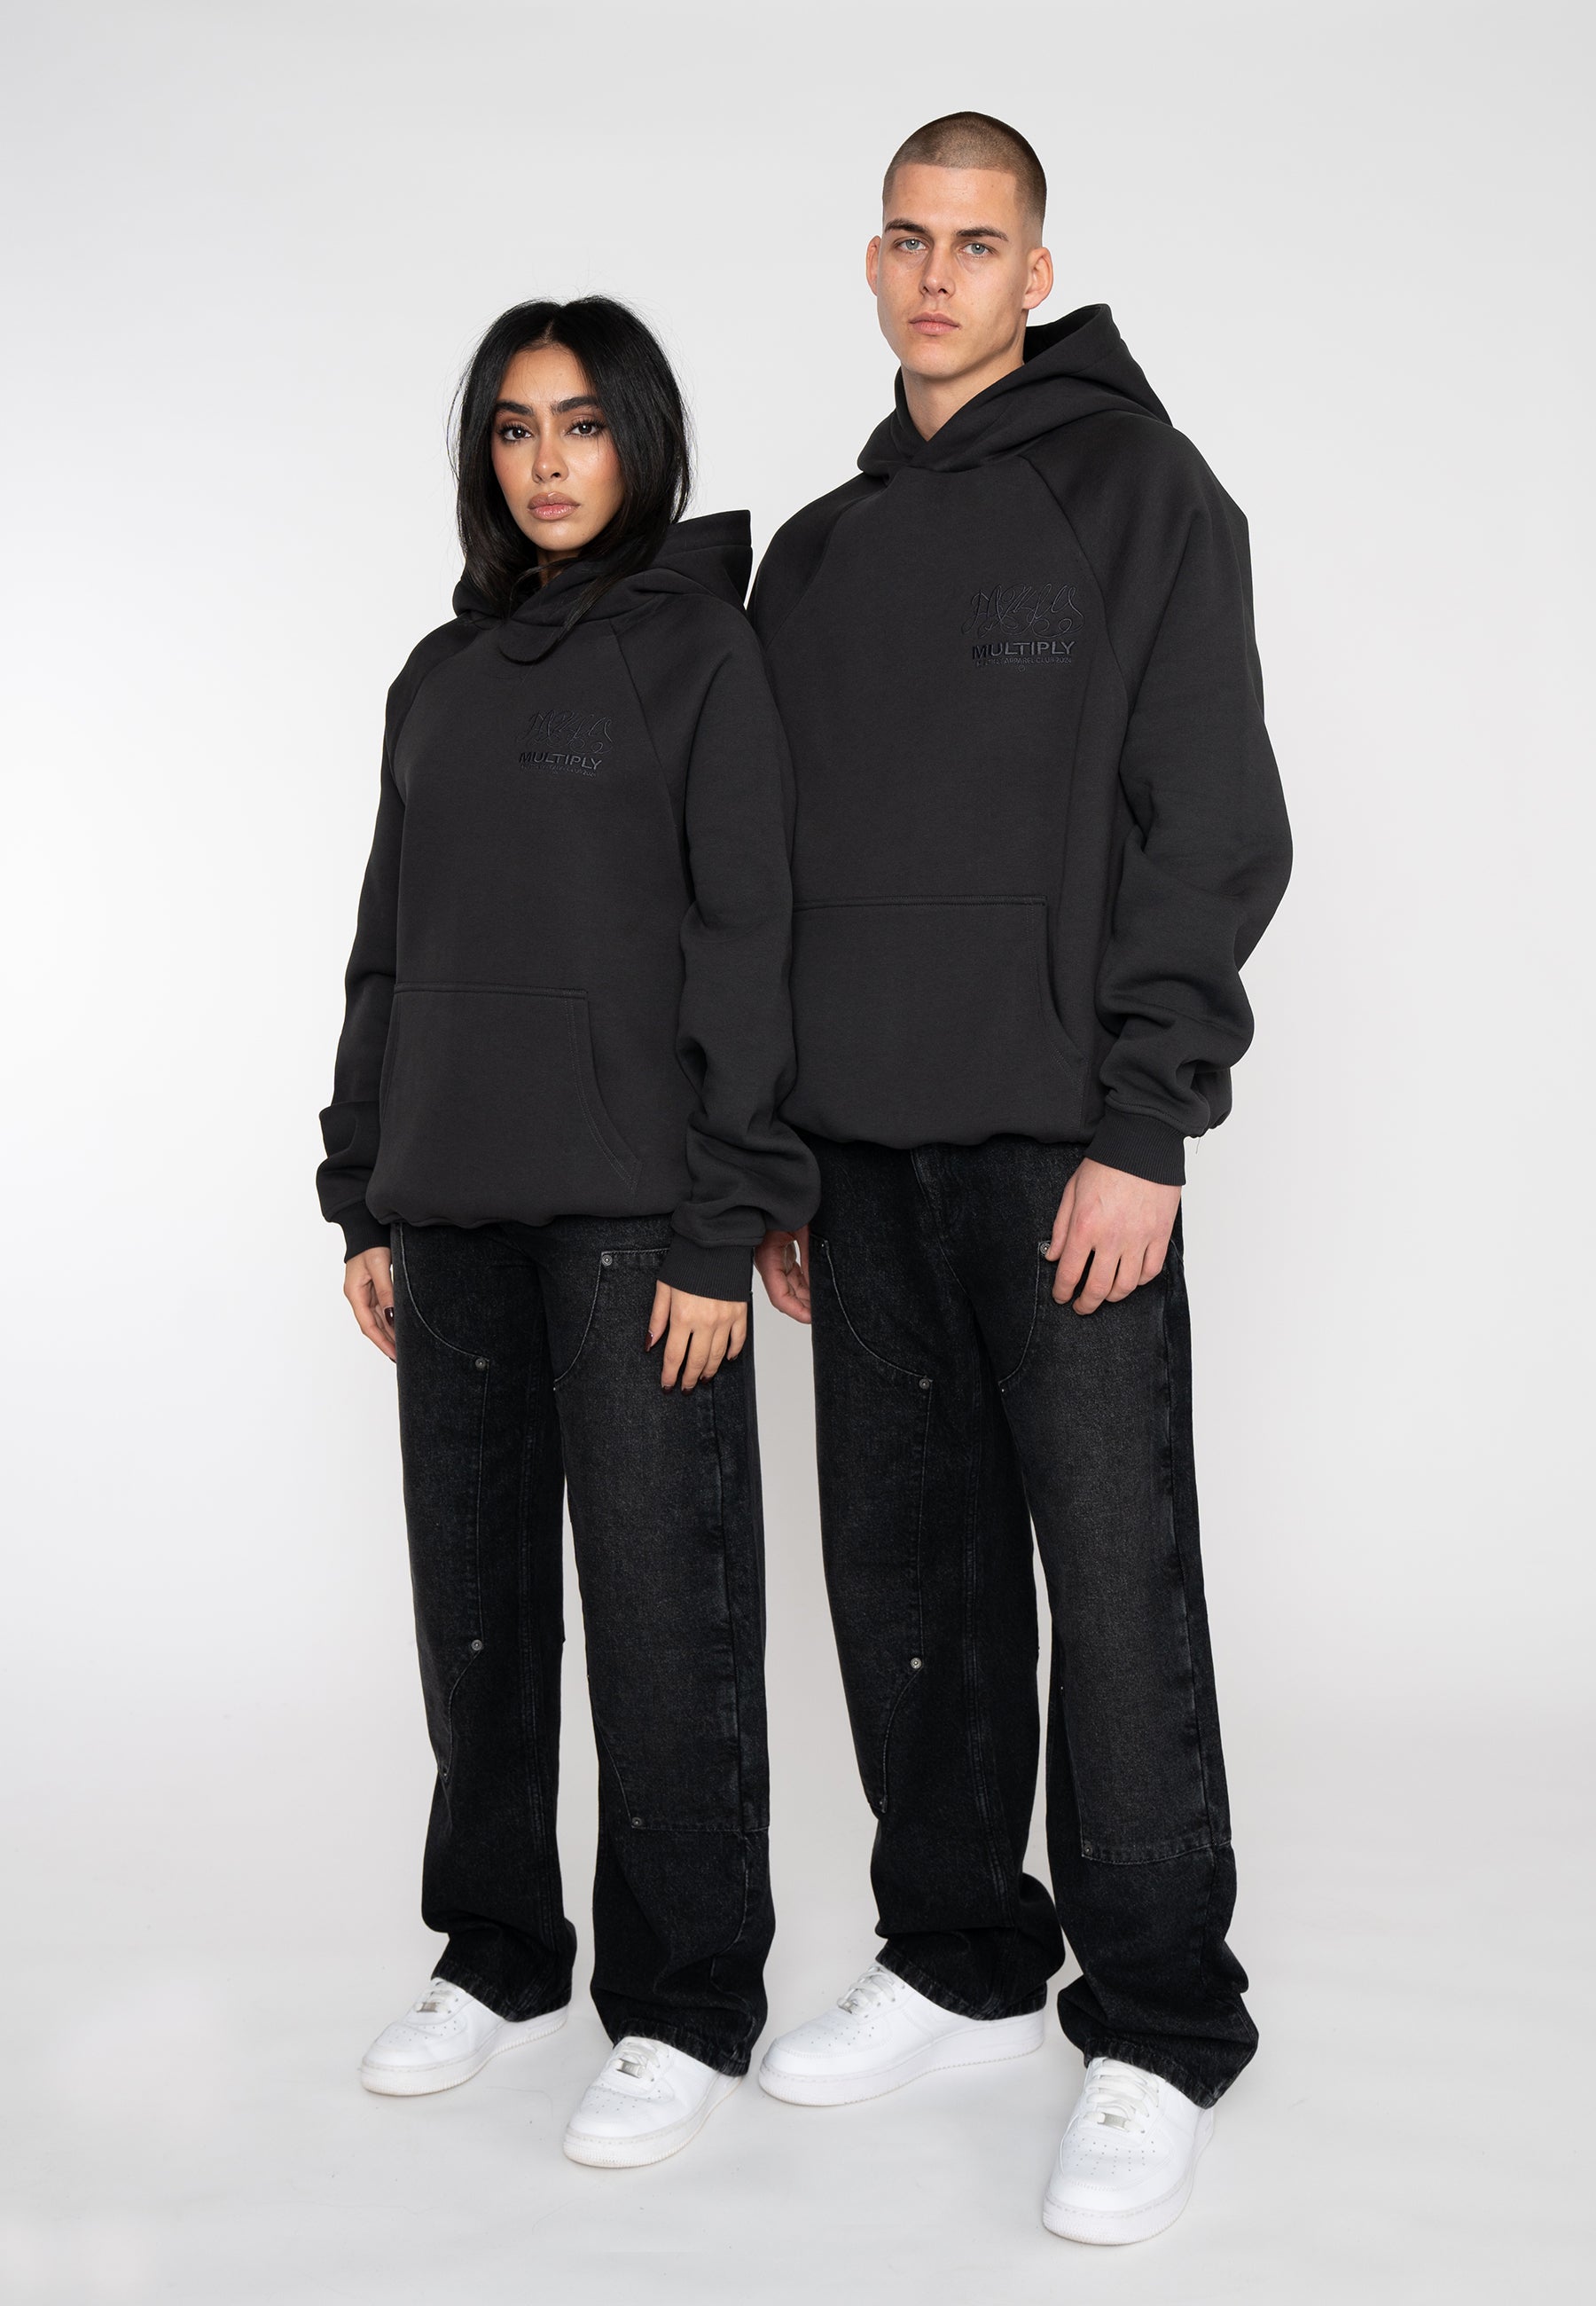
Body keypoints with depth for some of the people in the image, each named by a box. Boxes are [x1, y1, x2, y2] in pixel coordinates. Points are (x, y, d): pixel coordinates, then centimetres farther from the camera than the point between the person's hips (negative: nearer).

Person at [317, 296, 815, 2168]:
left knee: (662, 1598, -1)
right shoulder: (441, 676, 15)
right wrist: (364, 1197, 11)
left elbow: (745, 953, -7)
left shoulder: (706, 654, -1)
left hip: (633, 1211, -5)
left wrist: (723, 1226, -13)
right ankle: (498, 1952, 27)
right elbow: (388, 949, 16)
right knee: (474, 1593, 11)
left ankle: (686, 2007, 12)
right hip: (455, 1208, 6)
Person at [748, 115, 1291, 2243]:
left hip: (1063, 1138, -6)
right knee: (908, 1568, 10)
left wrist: (1142, 1127, -16)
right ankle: (964, 1967, 26)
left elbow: (1215, 827, -8)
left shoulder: (1136, 491, 0)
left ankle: (1162, 2043, 9)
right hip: (867, 1146, 6)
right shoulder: (819, 553, 18)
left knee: (1114, 1575, -4)